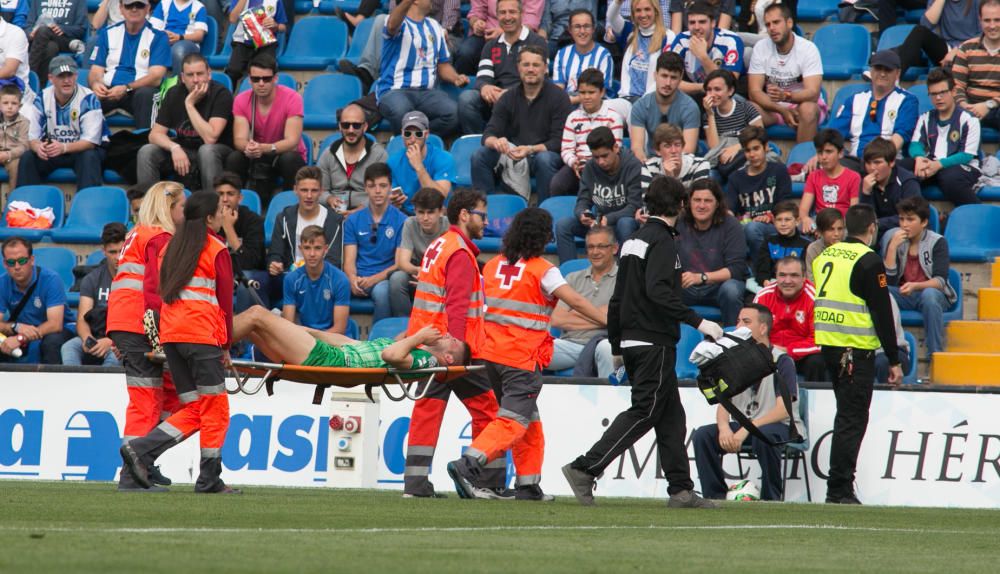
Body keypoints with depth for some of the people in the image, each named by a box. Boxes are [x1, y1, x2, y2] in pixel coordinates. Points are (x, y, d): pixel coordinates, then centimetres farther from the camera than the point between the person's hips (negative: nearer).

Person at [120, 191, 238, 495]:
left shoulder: (172, 247, 16)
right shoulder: (216, 250, -2)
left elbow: (163, 292, 15)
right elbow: (225, 299, -3)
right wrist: (226, 344, 3)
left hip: (170, 333, 7)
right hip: (202, 335, -7)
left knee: (194, 410, 10)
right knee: (215, 409, 3)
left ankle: (139, 450, -6)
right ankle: (209, 479, 2)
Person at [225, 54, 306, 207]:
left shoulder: (291, 98, -19)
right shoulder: (242, 100, -9)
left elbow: (292, 141, -25)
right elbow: (239, 140, -16)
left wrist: (265, 148, -44)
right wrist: (248, 147, -42)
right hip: (258, 160, 2)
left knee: (289, 159, -37)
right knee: (233, 159, -27)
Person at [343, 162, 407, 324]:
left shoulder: (401, 221, 4)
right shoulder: (353, 220, 14)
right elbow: (349, 260, 8)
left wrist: (374, 279, -17)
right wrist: (353, 280, -15)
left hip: (384, 279, -2)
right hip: (358, 279, 3)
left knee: (381, 290, -39)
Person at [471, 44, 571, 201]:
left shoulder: (558, 97, -5)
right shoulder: (508, 98, 7)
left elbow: (559, 141, -12)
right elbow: (488, 135, 0)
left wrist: (531, 150, -30)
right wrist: (496, 141, -26)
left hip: (543, 152, -4)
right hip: (512, 156, 4)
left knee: (544, 159, -38)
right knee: (479, 156, -21)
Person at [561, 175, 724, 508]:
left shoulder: (633, 241, 17)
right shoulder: (662, 241, -10)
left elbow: (617, 299, 19)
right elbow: (658, 291, -23)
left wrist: (616, 348, 23)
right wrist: (697, 322, -24)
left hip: (631, 342, 9)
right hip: (654, 343, -9)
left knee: (671, 415, 11)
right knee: (644, 413, -8)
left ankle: (681, 489, 10)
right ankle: (585, 469, -14)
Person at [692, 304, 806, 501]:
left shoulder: (781, 361, -10)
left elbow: (783, 409, -19)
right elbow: (723, 403, 6)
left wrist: (746, 430, -27)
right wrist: (724, 427, -18)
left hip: (780, 426, -6)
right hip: (744, 425, 6)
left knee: (764, 436, -40)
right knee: (702, 435, -15)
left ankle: (772, 497, -24)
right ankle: (716, 495, -9)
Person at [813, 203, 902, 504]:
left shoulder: (825, 256, 12)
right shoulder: (868, 261, -11)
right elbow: (882, 313, -12)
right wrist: (894, 361, -7)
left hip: (828, 345, 8)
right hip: (856, 349, -7)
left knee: (848, 416, 17)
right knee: (852, 420, -5)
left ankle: (840, 489, 19)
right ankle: (839, 489, -9)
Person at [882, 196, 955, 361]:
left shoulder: (937, 242, -4)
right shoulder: (896, 241, 4)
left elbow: (940, 281, -15)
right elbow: (889, 281, -6)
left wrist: (915, 286, -33)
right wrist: (892, 247, -14)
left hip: (933, 294, -3)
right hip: (904, 297, 3)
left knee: (929, 295, -39)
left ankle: (935, 354, -34)